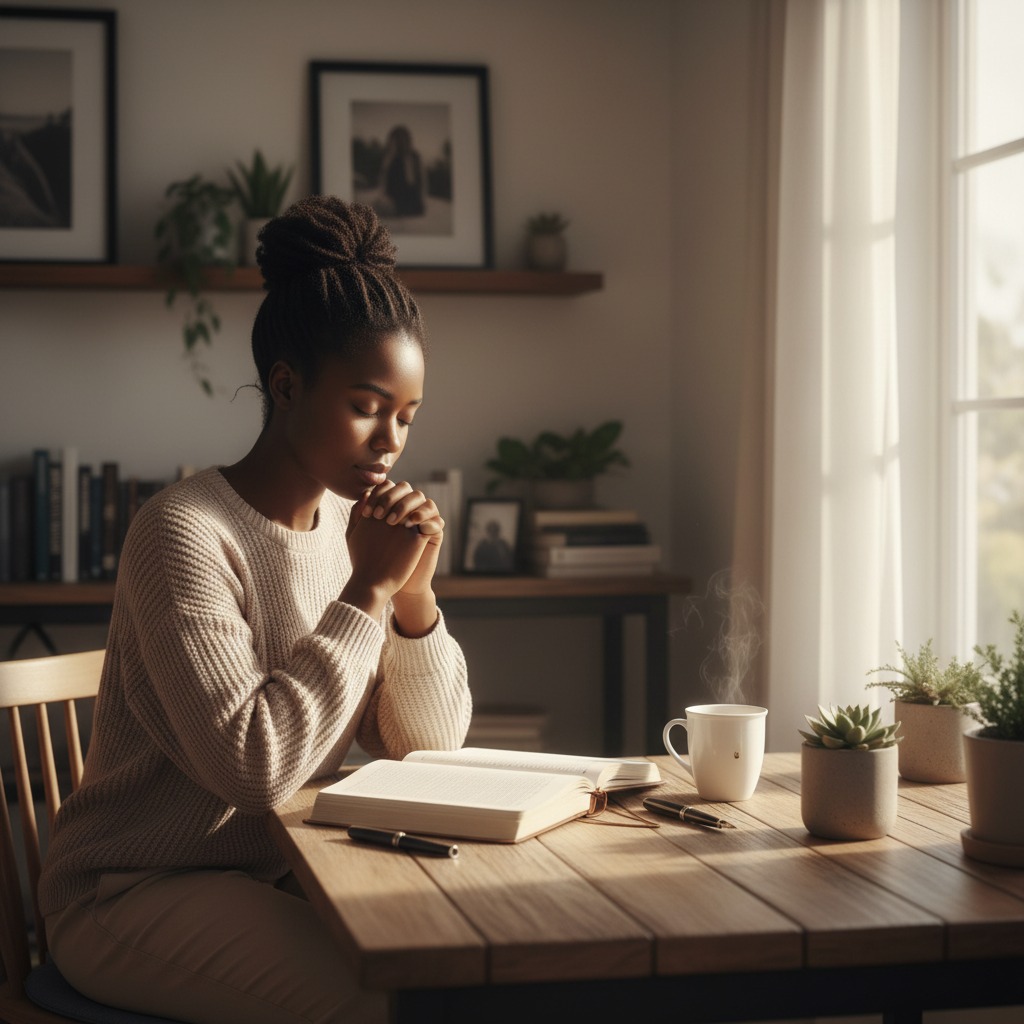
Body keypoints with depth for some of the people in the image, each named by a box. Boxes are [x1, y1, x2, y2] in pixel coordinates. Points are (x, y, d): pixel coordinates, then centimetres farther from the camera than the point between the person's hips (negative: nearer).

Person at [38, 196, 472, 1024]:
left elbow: (431, 746, 4)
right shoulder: (183, 533, -19)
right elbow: (252, 765, -28)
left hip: (284, 869, 7)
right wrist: (367, 591, -23)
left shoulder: (348, 524, 4)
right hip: (134, 893, -7)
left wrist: (415, 595, -12)